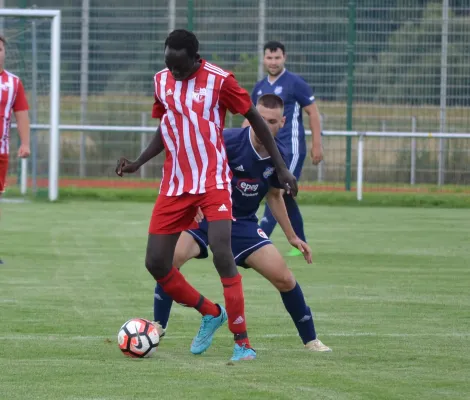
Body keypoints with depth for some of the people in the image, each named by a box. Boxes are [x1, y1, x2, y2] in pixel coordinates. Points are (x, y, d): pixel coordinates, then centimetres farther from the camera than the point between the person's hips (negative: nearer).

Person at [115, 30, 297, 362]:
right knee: (156, 262, 1)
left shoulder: (219, 80, -12)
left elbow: (255, 119, -2)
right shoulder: (162, 81, 5)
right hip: (174, 185, 6)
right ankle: (211, 313, 24)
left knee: (223, 256, -20)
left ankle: (242, 342, -11)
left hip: (213, 182, -6)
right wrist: (139, 163, 5)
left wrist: (281, 167, -3)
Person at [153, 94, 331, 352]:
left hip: (243, 224, 4)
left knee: (284, 278, -6)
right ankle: (157, 327, -15)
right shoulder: (229, 140, -20)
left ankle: (310, 340, 14)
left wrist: (292, 237, 17)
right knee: (172, 257, -31)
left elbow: (274, 195, 15)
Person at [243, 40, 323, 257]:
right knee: (285, 197, 9)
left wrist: (317, 144, -8)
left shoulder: (295, 83, -5)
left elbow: (313, 112, -3)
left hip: (291, 148, -7)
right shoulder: (259, 87, 14)